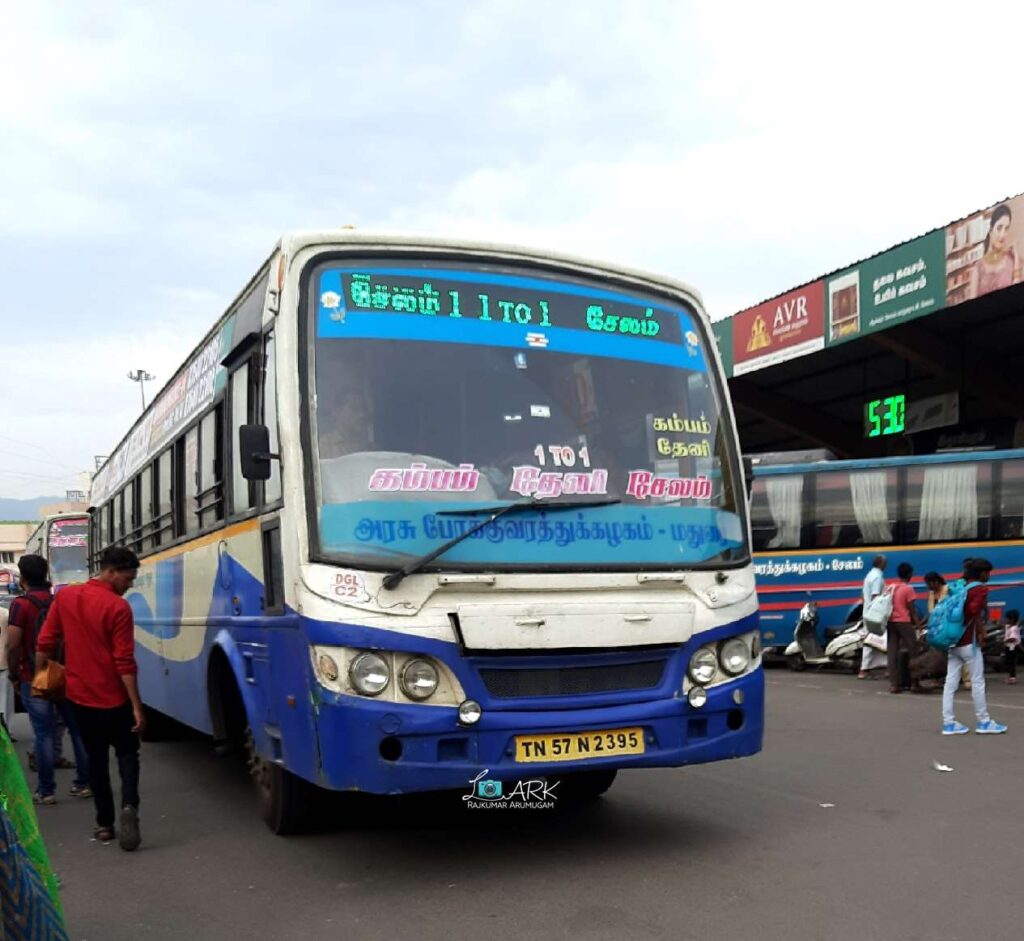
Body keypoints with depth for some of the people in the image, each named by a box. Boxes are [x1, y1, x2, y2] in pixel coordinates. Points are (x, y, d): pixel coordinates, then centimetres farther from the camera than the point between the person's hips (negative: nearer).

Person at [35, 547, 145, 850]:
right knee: (126, 754, 10)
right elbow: (125, 663, -17)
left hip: (80, 696, 5)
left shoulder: (64, 597, 1)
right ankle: (129, 805, -13)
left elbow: (45, 644, 7)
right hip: (114, 699, -4)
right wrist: (137, 707, -14)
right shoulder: (118, 607, -16)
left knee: (96, 759, 17)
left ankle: (104, 823, 17)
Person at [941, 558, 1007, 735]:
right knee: (978, 682, 2)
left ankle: (948, 723, 5)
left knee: (951, 682, 5)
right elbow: (975, 611, -24)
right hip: (969, 642, -8)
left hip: (954, 641, 8)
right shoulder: (980, 589, -9)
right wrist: (981, 633, -13)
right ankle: (984, 722, 10)